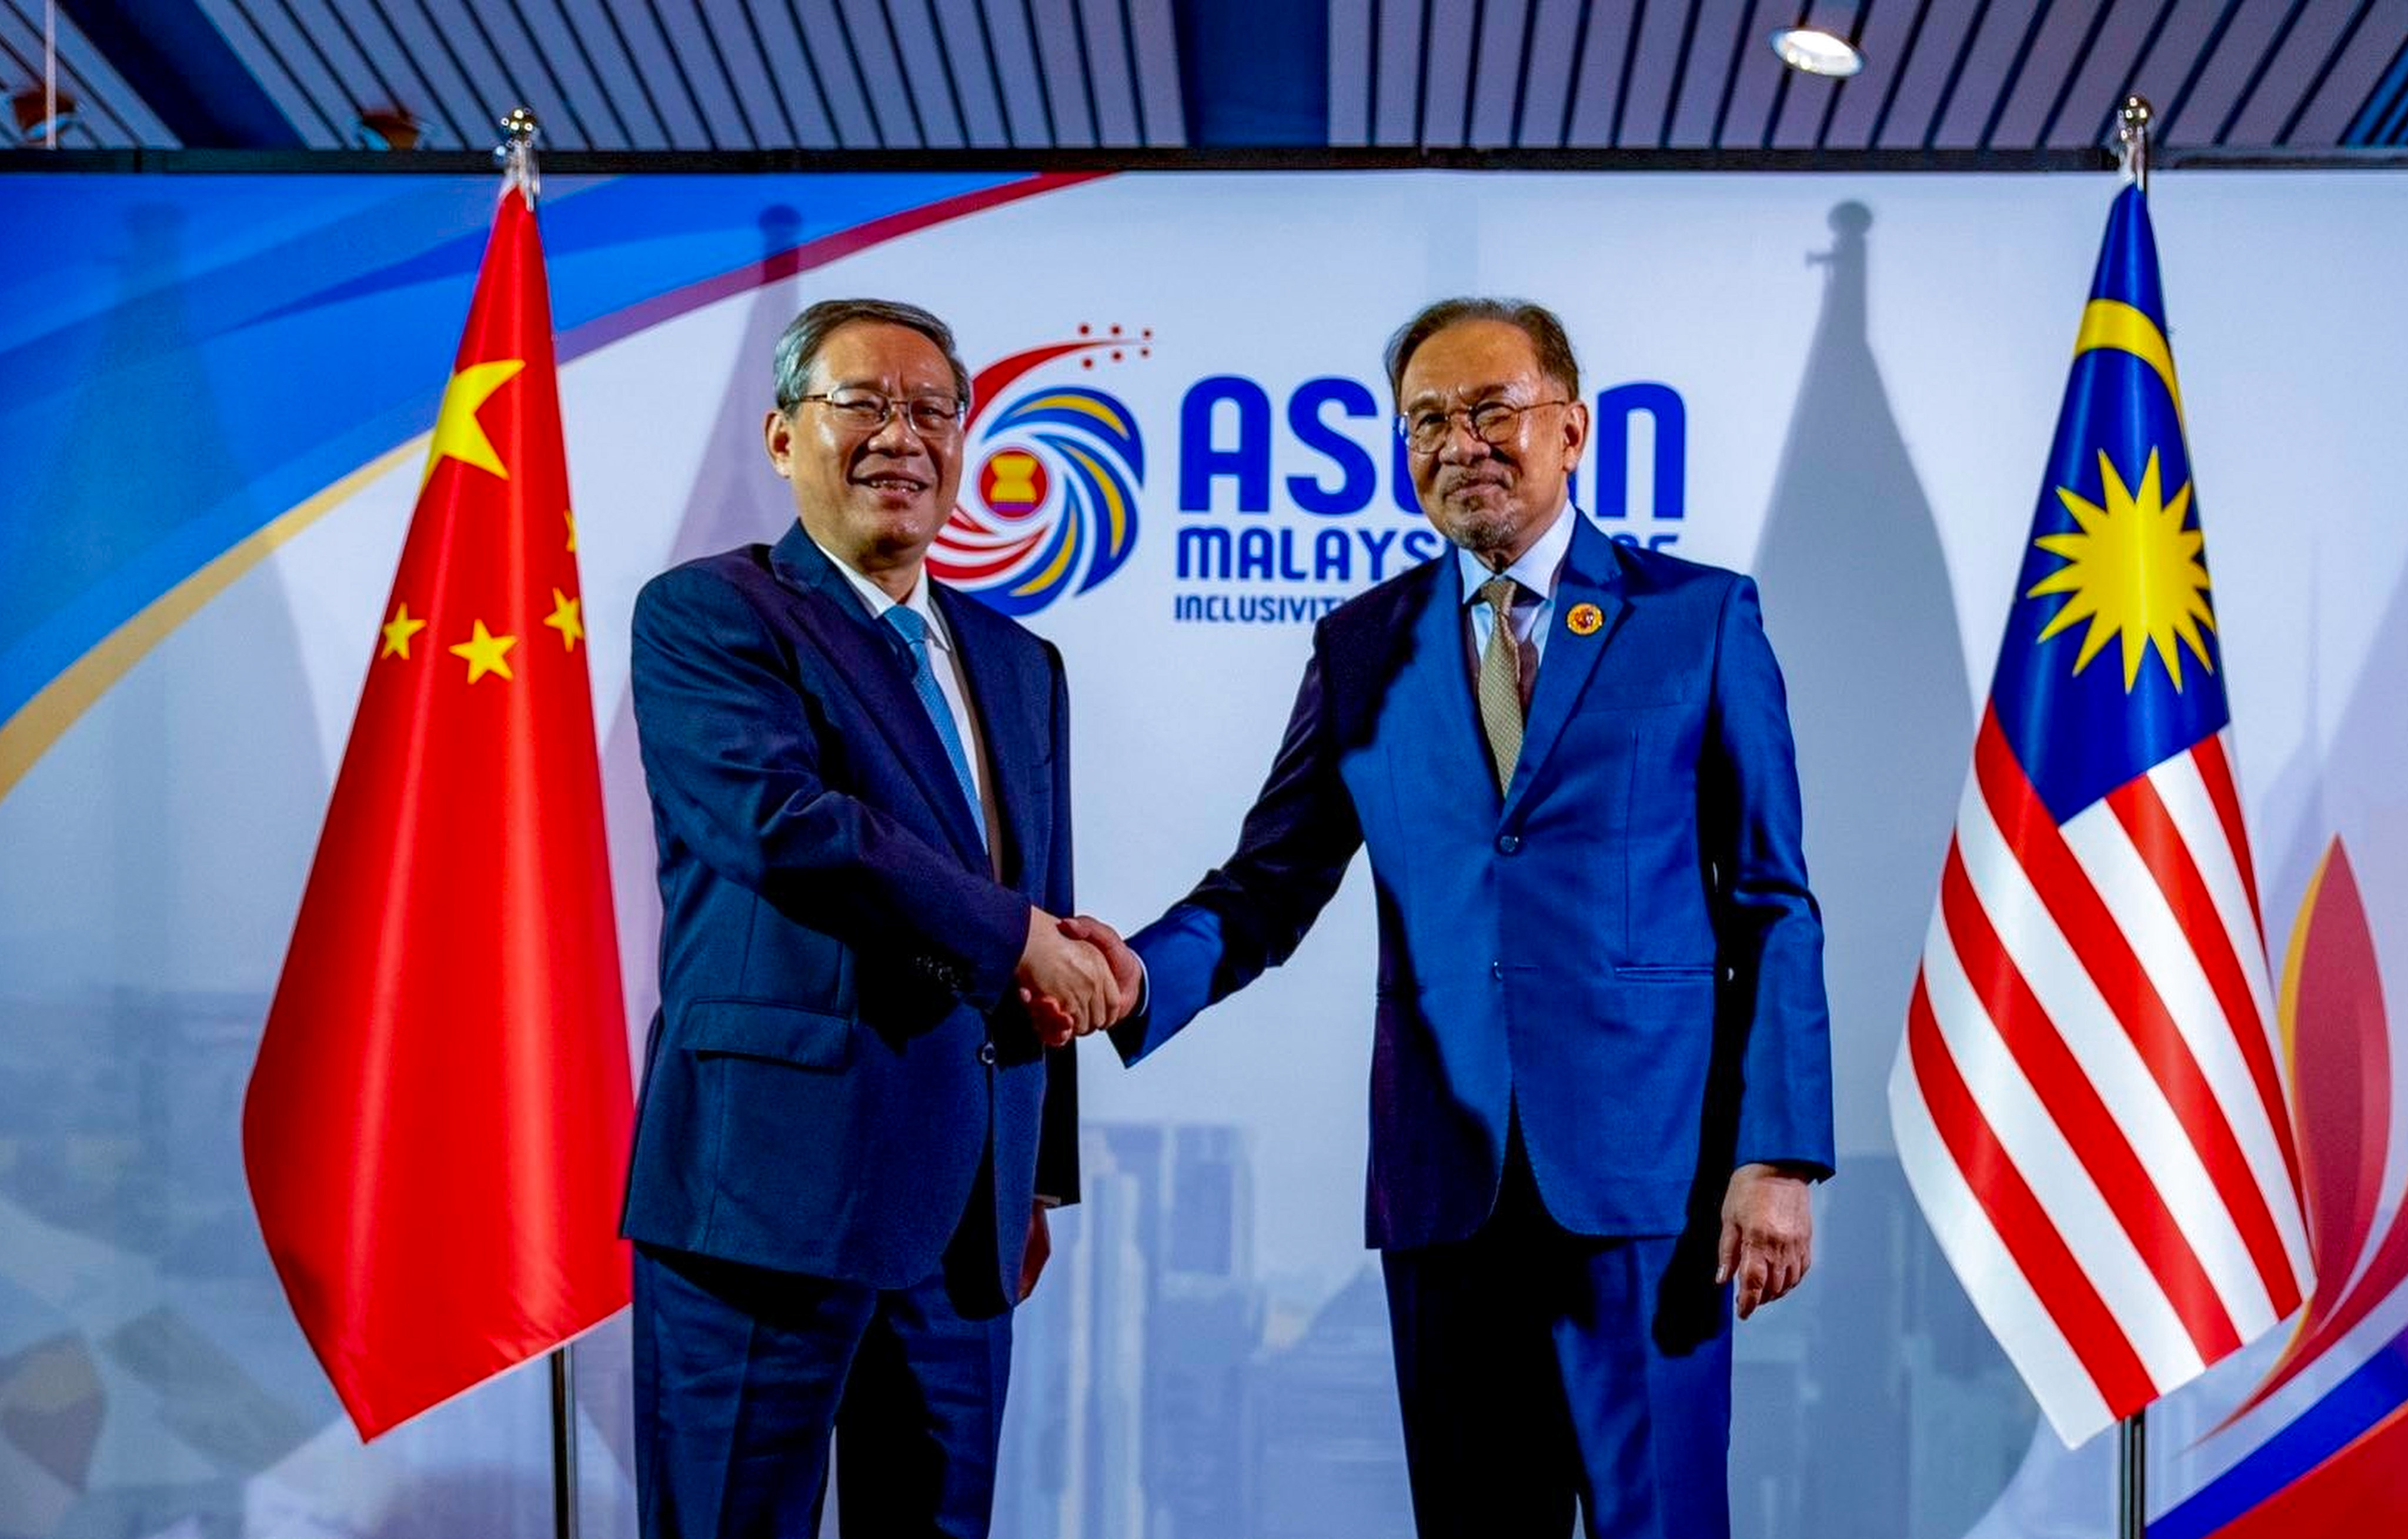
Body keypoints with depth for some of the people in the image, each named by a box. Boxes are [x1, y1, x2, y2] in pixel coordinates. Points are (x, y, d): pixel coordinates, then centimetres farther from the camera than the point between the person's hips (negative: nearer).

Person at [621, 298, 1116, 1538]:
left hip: (964, 1208, 6)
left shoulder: (1019, 666, 18)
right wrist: (1019, 939, -12)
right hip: (774, 1190, -6)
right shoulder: (703, 614, -3)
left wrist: (1040, 1177, 18)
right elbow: (780, 822, -20)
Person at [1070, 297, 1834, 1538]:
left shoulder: (1701, 617, 3)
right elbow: (1273, 880, 6)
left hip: (1645, 1166, -2)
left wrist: (1777, 1158, -7)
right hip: (1446, 1181, 3)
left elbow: (1772, 909, 1)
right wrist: (1142, 975, -15)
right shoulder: (1362, 646, 11)